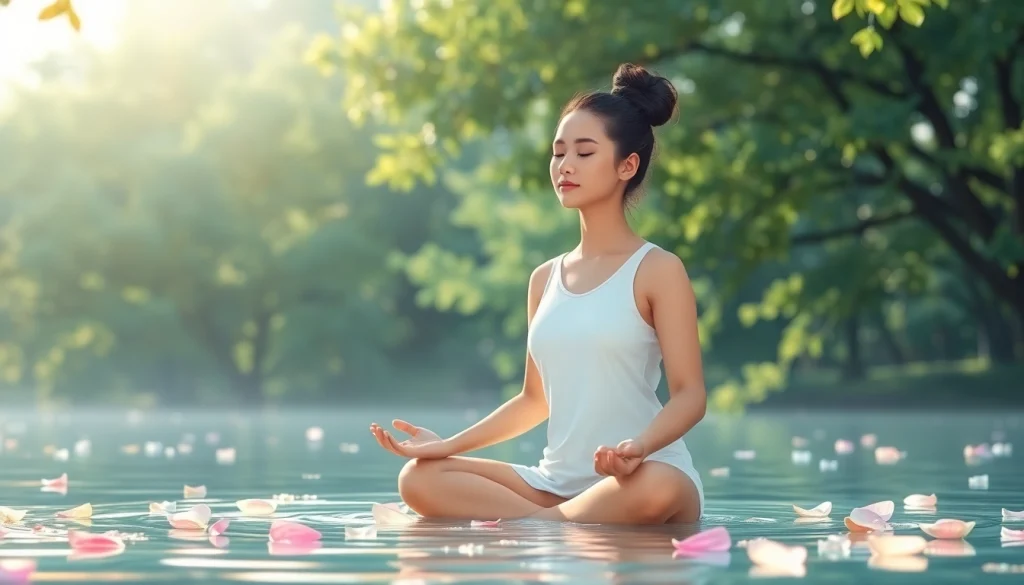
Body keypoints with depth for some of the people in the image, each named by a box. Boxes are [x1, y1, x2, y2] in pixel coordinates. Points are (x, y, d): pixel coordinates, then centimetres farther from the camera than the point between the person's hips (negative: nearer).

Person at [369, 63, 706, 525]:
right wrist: (448, 444, 8)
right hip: (557, 482, 5)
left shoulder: (657, 270, -2)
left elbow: (689, 394, -8)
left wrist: (640, 446, -28)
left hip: (639, 482, -5)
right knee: (420, 479, -15)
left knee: (656, 490, -41)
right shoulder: (545, 279, 16)